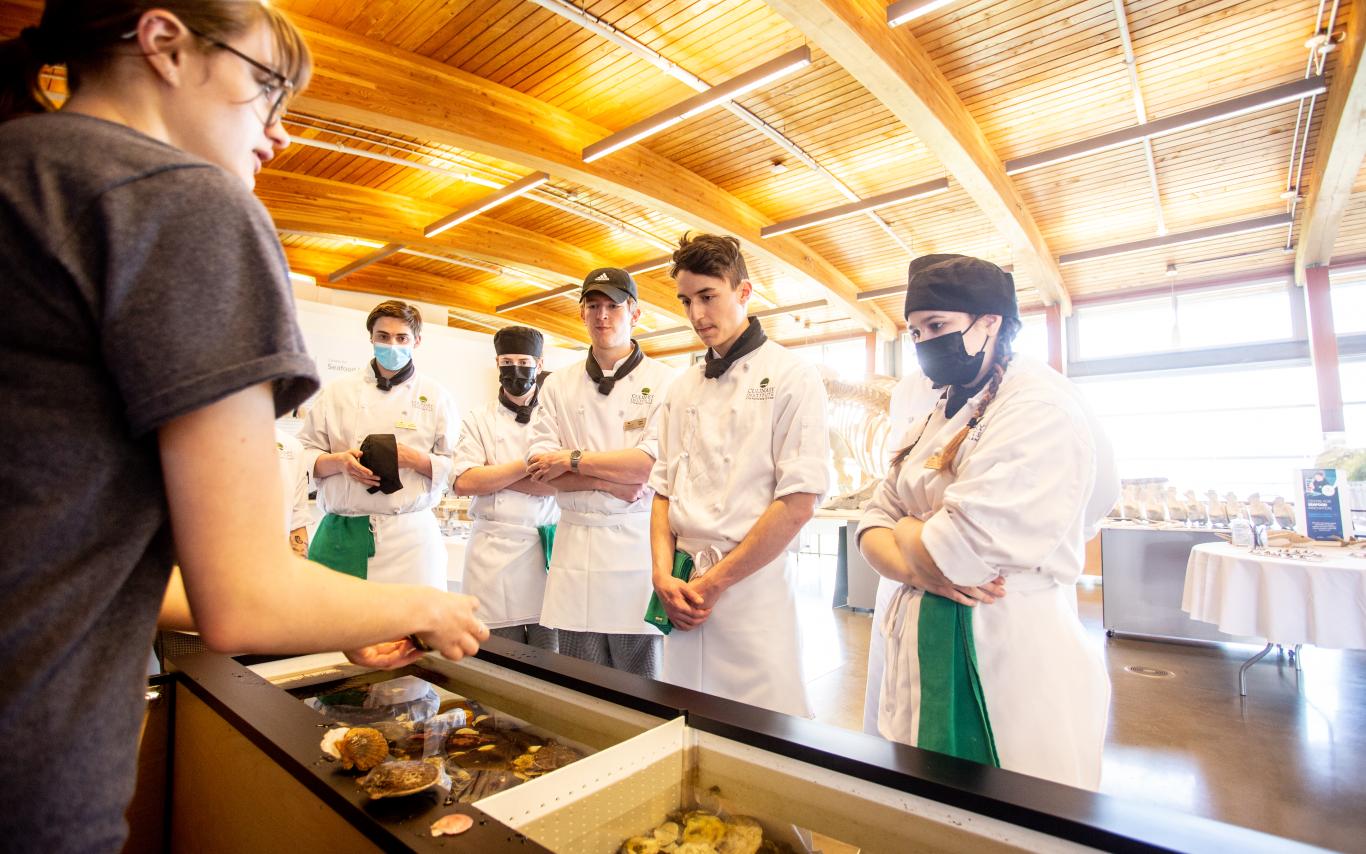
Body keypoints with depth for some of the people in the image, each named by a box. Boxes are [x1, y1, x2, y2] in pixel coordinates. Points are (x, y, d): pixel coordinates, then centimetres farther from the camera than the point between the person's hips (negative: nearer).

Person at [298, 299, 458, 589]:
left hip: (409, 535, -1)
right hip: (340, 533, 2)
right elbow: (303, 457, 11)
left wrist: (413, 458, -12)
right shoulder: (338, 391, 13)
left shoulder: (436, 395, 7)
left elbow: (456, 469, 4)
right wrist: (339, 462, -8)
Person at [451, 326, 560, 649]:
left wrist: (493, 479, -5)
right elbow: (464, 483, -3)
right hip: (495, 551, 1)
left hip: (549, 550, 0)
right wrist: (529, 465, -7)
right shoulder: (479, 420, 10)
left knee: (549, 659, 2)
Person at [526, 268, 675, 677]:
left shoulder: (663, 381, 0)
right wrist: (610, 482, -10)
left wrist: (574, 460, -7)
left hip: (638, 546, -3)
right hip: (575, 547, 3)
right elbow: (540, 469, 3)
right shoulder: (558, 385, 11)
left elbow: (656, 462, -12)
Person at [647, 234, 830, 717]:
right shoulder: (683, 389, 12)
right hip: (682, 590, 5)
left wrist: (715, 582, -10)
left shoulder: (791, 378, -6)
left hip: (754, 586, -5)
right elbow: (663, 491, 13)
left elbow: (798, 504, -12)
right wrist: (664, 577, -2)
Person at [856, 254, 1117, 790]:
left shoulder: (1040, 407, -16)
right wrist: (919, 565, -14)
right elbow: (874, 525, 7)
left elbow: (960, 550, -26)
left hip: (1010, 656, -8)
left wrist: (905, 534, -5)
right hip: (929, 650, 8)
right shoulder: (938, 420, 10)